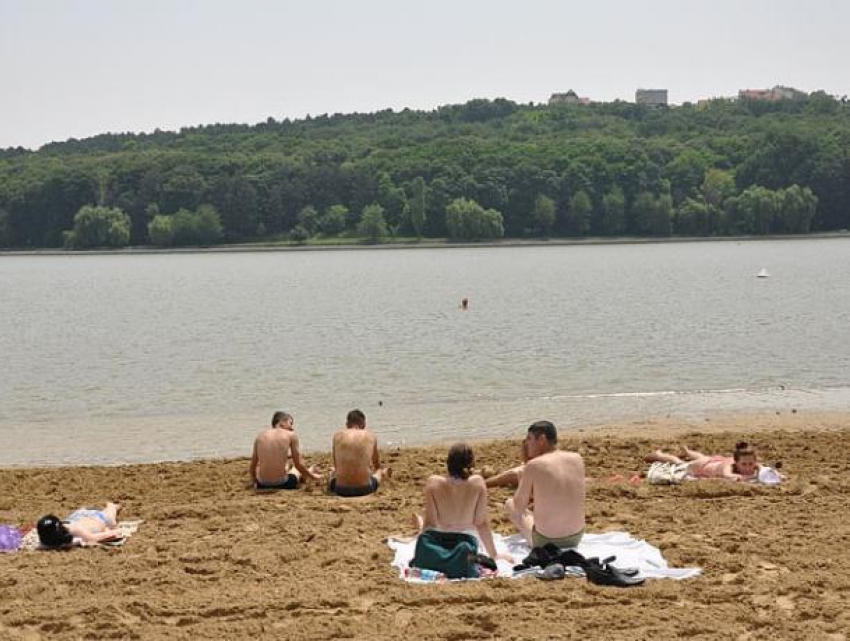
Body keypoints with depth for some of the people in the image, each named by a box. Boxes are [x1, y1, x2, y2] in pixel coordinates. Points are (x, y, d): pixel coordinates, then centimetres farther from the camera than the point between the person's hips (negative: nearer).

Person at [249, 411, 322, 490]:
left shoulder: (260, 435, 5)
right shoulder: (291, 435, -2)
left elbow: (252, 466, 8)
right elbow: (298, 464, 1)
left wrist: (253, 482, 25)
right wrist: (313, 476, 18)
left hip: (262, 484, 3)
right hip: (282, 484, -3)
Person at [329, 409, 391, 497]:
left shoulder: (337, 436, 3)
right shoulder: (371, 437, 4)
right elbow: (377, 465, 21)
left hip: (341, 490, 1)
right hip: (364, 489, 0)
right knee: (379, 472, 33)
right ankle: (384, 474, 64)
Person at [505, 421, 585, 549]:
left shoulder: (533, 465, -16)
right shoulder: (577, 458, -2)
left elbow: (519, 507, -5)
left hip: (545, 542, -5)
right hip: (577, 537, 5)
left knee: (510, 504, 22)